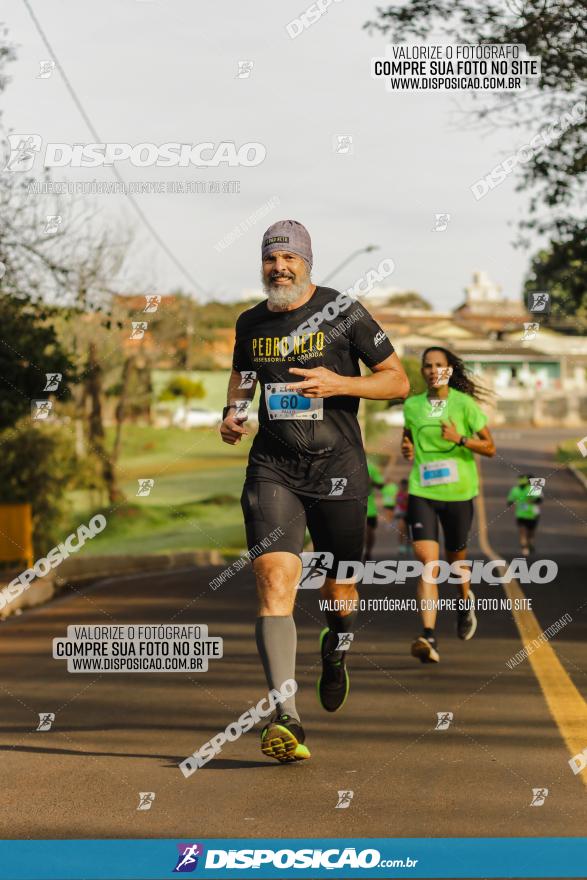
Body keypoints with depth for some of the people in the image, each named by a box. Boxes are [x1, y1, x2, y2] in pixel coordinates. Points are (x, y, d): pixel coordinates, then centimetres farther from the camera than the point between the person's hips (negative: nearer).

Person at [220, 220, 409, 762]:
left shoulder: (343, 312, -3)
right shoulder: (250, 323, 8)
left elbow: (398, 382, -1)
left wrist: (339, 383, -17)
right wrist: (232, 411, 8)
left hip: (337, 468, -1)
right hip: (273, 468, 2)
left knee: (339, 589, 10)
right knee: (274, 579, -17)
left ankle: (335, 655, 47)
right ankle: (286, 718, -23)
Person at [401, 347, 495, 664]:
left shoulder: (464, 404, -3)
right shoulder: (412, 405, 6)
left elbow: (489, 447, -2)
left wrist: (460, 439, -18)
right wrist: (406, 448, 2)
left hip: (458, 492, -1)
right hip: (421, 491, 1)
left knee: (455, 557, 14)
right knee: (427, 560, -15)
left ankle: (466, 600, 50)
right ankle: (429, 637, -22)